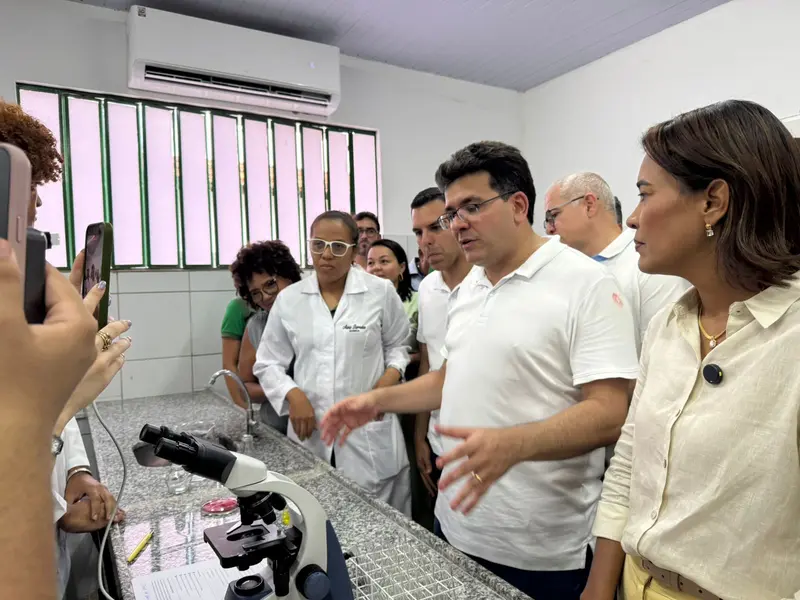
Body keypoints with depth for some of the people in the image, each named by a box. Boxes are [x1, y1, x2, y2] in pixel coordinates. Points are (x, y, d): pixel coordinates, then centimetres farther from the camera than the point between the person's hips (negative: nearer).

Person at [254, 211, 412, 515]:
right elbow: (268, 363, 10)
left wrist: (391, 374, -8)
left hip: (369, 434, -1)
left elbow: (398, 345, 12)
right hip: (310, 433, 2)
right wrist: (293, 395, -8)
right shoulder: (288, 299, 3)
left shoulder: (381, 292, -1)